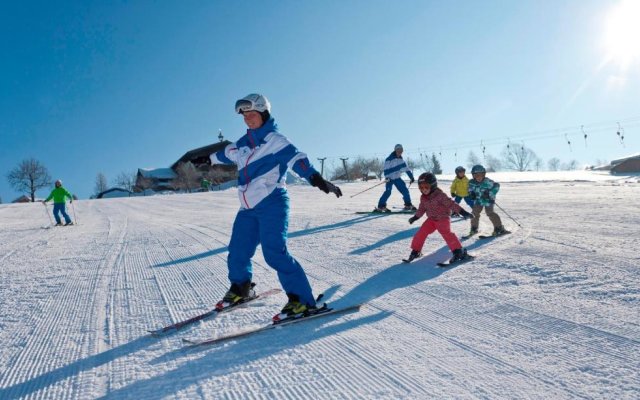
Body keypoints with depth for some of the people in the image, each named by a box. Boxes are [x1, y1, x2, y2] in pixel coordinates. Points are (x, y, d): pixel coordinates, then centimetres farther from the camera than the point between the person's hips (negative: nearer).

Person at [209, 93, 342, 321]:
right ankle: (240, 289, 38)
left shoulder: (274, 140, -5)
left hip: (272, 204, -7)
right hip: (248, 208, 7)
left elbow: (295, 158, -21)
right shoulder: (241, 145, 16)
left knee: (275, 252, -19)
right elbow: (222, 155, 38)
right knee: (237, 253, 12)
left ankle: (302, 300, -14)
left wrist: (315, 178, -37)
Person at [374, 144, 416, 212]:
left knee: (405, 190, 2)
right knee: (388, 191, -20)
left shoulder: (401, 160, 7)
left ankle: (408, 205, 18)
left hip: (397, 178, 7)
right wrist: (387, 177, -27)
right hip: (390, 178, -6)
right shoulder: (389, 159, -14)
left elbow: (406, 168, 12)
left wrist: (411, 177, 12)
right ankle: (381, 206, -15)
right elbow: (386, 169, -16)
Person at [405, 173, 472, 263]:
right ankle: (416, 250, 13)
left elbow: (451, 204, -21)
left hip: (443, 218, -6)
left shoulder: (440, 195, -19)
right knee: (421, 233, -3)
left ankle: (458, 251, -20)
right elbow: (422, 208, 19)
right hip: (431, 219, 6)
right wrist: (415, 217, 22)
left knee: (446, 233, -25)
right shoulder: (423, 198, 2)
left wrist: (462, 211, -26)